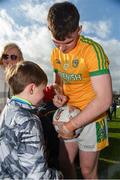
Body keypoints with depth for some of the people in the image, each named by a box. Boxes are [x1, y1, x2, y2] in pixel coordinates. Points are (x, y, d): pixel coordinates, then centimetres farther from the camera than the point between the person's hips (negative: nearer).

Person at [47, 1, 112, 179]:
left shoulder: (92, 50, -22)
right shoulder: (56, 53, 0)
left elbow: (104, 100, -26)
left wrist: (71, 125, -21)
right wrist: (58, 94, -8)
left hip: (91, 119, -6)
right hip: (69, 117, 6)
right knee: (65, 164, 16)